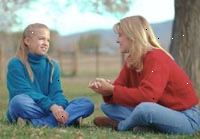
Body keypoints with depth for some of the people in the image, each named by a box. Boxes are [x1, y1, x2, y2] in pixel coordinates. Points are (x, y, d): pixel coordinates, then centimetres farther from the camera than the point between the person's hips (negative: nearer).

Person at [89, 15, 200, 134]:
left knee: (145, 108, -39)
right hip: (161, 112, 8)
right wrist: (107, 88, -21)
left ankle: (119, 126, -7)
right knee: (108, 106, 4)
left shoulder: (156, 58, -19)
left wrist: (112, 90, -25)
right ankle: (148, 127, -12)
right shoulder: (132, 61, 7)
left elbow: (148, 96, -31)